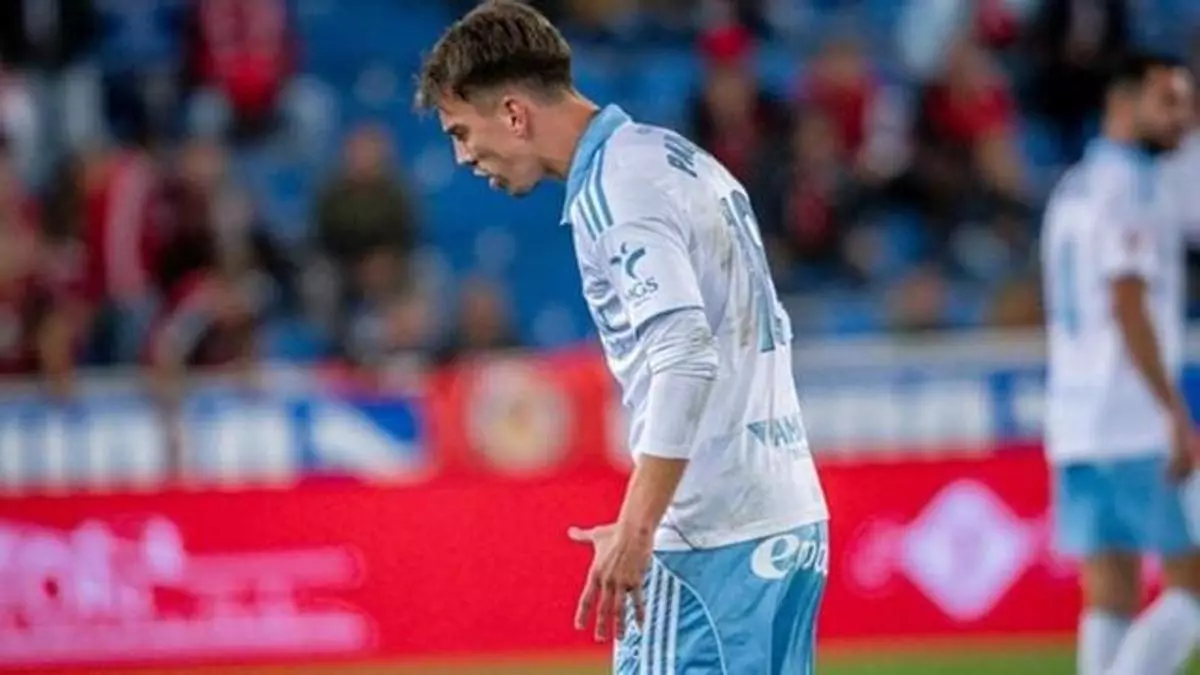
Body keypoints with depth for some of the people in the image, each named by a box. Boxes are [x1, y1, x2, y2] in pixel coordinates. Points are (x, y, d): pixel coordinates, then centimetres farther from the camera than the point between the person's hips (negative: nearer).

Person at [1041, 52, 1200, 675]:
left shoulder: (1072, 188, 19)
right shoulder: (1133, 185, -9)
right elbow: (1128, 307, -18)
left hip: (1074, 423, 9)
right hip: (1138, 424, -9)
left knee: (1111, 596, 5)